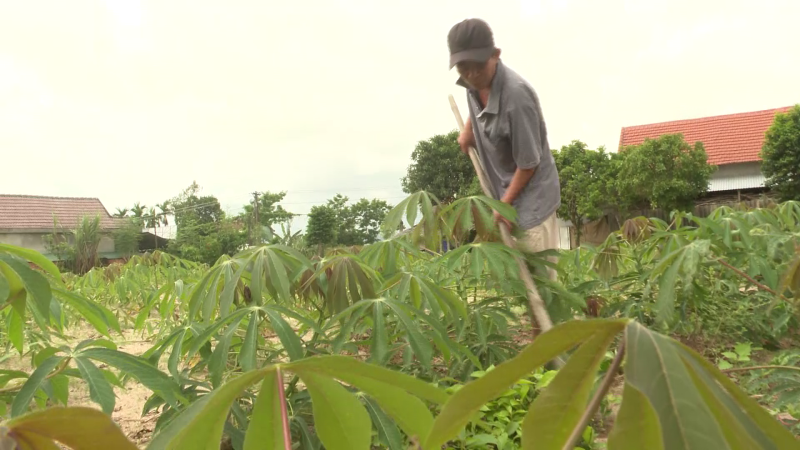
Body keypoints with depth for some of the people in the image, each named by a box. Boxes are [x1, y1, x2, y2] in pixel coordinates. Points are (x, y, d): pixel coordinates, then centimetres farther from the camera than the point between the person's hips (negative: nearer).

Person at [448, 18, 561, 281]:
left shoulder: (516, 96, -34)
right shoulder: (474, 82, -10)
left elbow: (528, 163, -24)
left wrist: (505, 204, -16)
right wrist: (468, 128, 7)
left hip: (531, 193, -8)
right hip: (502, 189, 8)